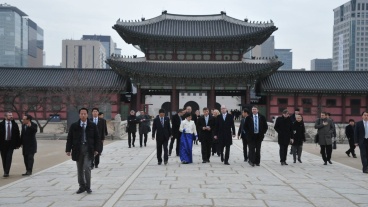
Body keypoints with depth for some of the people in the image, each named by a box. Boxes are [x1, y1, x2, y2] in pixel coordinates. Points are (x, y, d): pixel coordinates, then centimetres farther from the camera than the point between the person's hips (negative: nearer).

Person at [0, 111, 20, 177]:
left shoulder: (14, 125, 4)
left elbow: (18, 135, 6)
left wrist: (18, 144, 2)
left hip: (11, 144, 0)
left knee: (9, 158, -9)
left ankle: (6, 172, -9)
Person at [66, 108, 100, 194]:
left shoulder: (92, 125, 3)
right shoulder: (74, 126, 5)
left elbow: (97, 138, 5)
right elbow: (69, 138, 6)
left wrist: (96, 149, -1)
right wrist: (68, 149, 1)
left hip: (88, 149, -2)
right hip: (78, 149, 2)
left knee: (87, 167, -11)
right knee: (80, 169, 8)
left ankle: (88, 187, 2)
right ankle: (82, 186, 20)